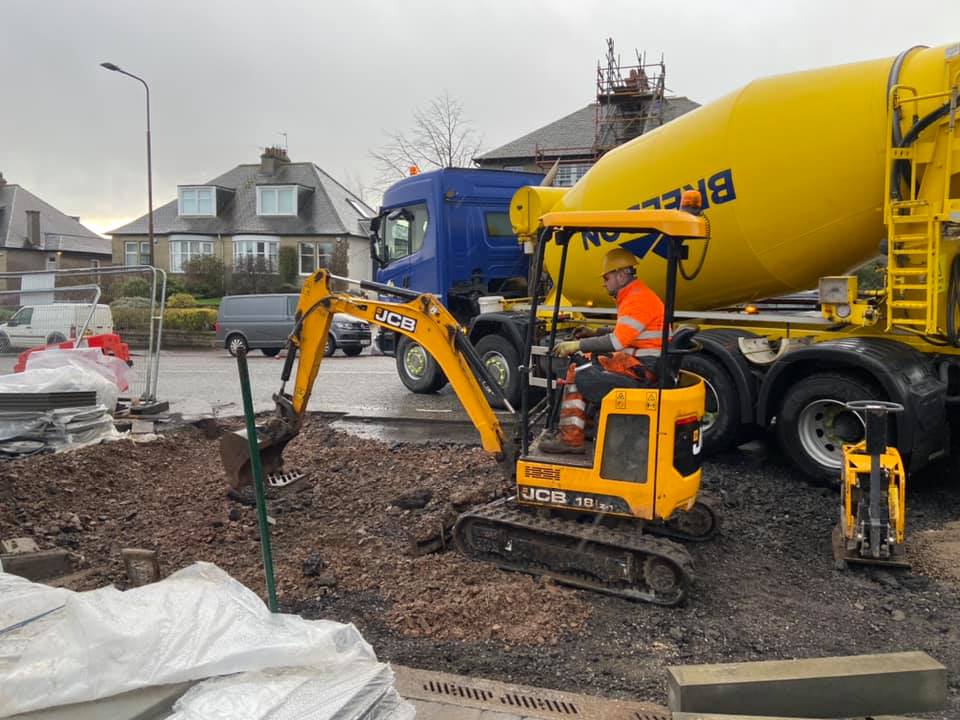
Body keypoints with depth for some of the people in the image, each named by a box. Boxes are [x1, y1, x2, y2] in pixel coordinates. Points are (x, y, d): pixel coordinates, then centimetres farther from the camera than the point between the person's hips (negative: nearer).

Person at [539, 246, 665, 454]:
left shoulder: (637, 299, -16)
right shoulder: (634, 296, 19)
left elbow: (616, 342, -25)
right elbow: (623, 337, 20)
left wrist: (578, 345, -19)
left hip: (642, 367, -11)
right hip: (638, 361, 11)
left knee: (576, 375, -14)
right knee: (585, 363, 16)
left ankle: (570, 438, -13)